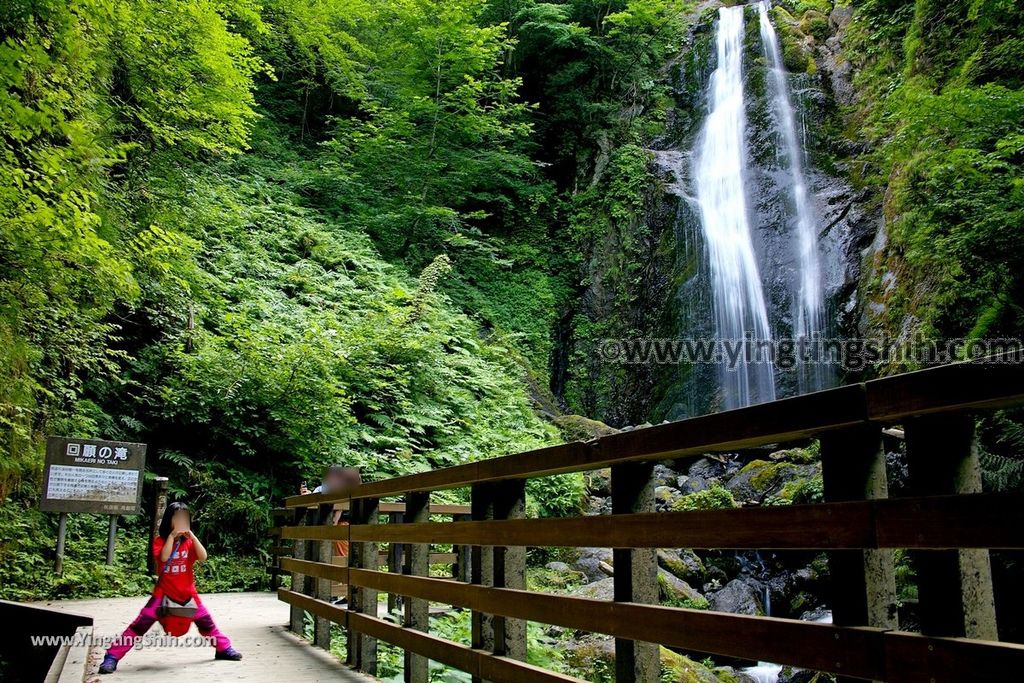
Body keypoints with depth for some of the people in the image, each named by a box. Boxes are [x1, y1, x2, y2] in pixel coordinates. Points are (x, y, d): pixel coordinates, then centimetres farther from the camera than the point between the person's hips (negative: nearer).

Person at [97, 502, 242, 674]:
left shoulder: (189, 542, 3)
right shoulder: (160, 541, -5)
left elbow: (203, 557, -13)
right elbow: (163, 557, -25)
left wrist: (192, 536, -19)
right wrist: (172, 535, -25)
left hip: (188, 593, 3)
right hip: (164, 592, -3)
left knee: (206, 622, 9)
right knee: (141, 624, -13)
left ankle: (224, 648, 24)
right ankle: (112, 657, -6)